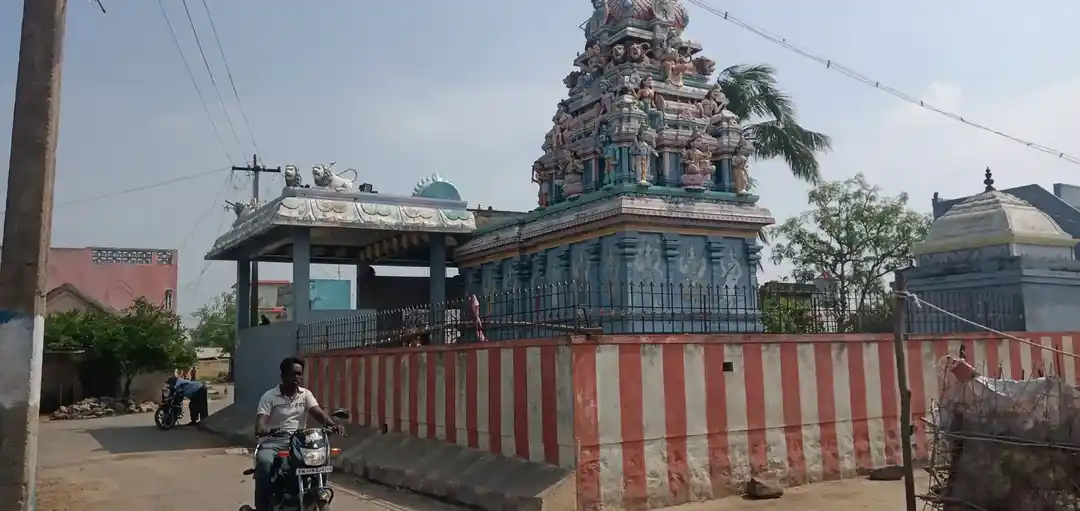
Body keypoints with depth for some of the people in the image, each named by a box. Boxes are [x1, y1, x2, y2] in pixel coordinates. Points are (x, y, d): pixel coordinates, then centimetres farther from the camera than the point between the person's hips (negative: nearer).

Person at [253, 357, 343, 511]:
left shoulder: (306, 394, 8)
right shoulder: (269, 396, -1)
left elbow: (318, 412, -7)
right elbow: (261, 419, -14)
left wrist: (331, 424, -28)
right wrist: (261, 429, -40)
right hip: (273, 440, -2)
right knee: (264, 462, -34)